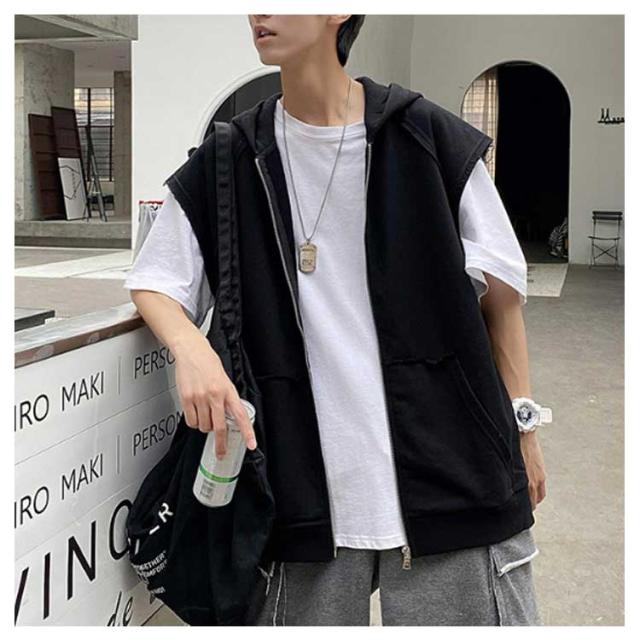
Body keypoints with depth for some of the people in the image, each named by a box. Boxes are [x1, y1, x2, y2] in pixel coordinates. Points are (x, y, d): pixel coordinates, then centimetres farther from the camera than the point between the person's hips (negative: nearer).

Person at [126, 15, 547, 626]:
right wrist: (191, 347, -15)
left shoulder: (430, 136, -2)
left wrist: (521, 426, 5)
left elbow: (500, 288, 4)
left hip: (450, 466, -1)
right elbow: (154, 280, 8)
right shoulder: (229, 160, 4)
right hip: (312, 483, 2)